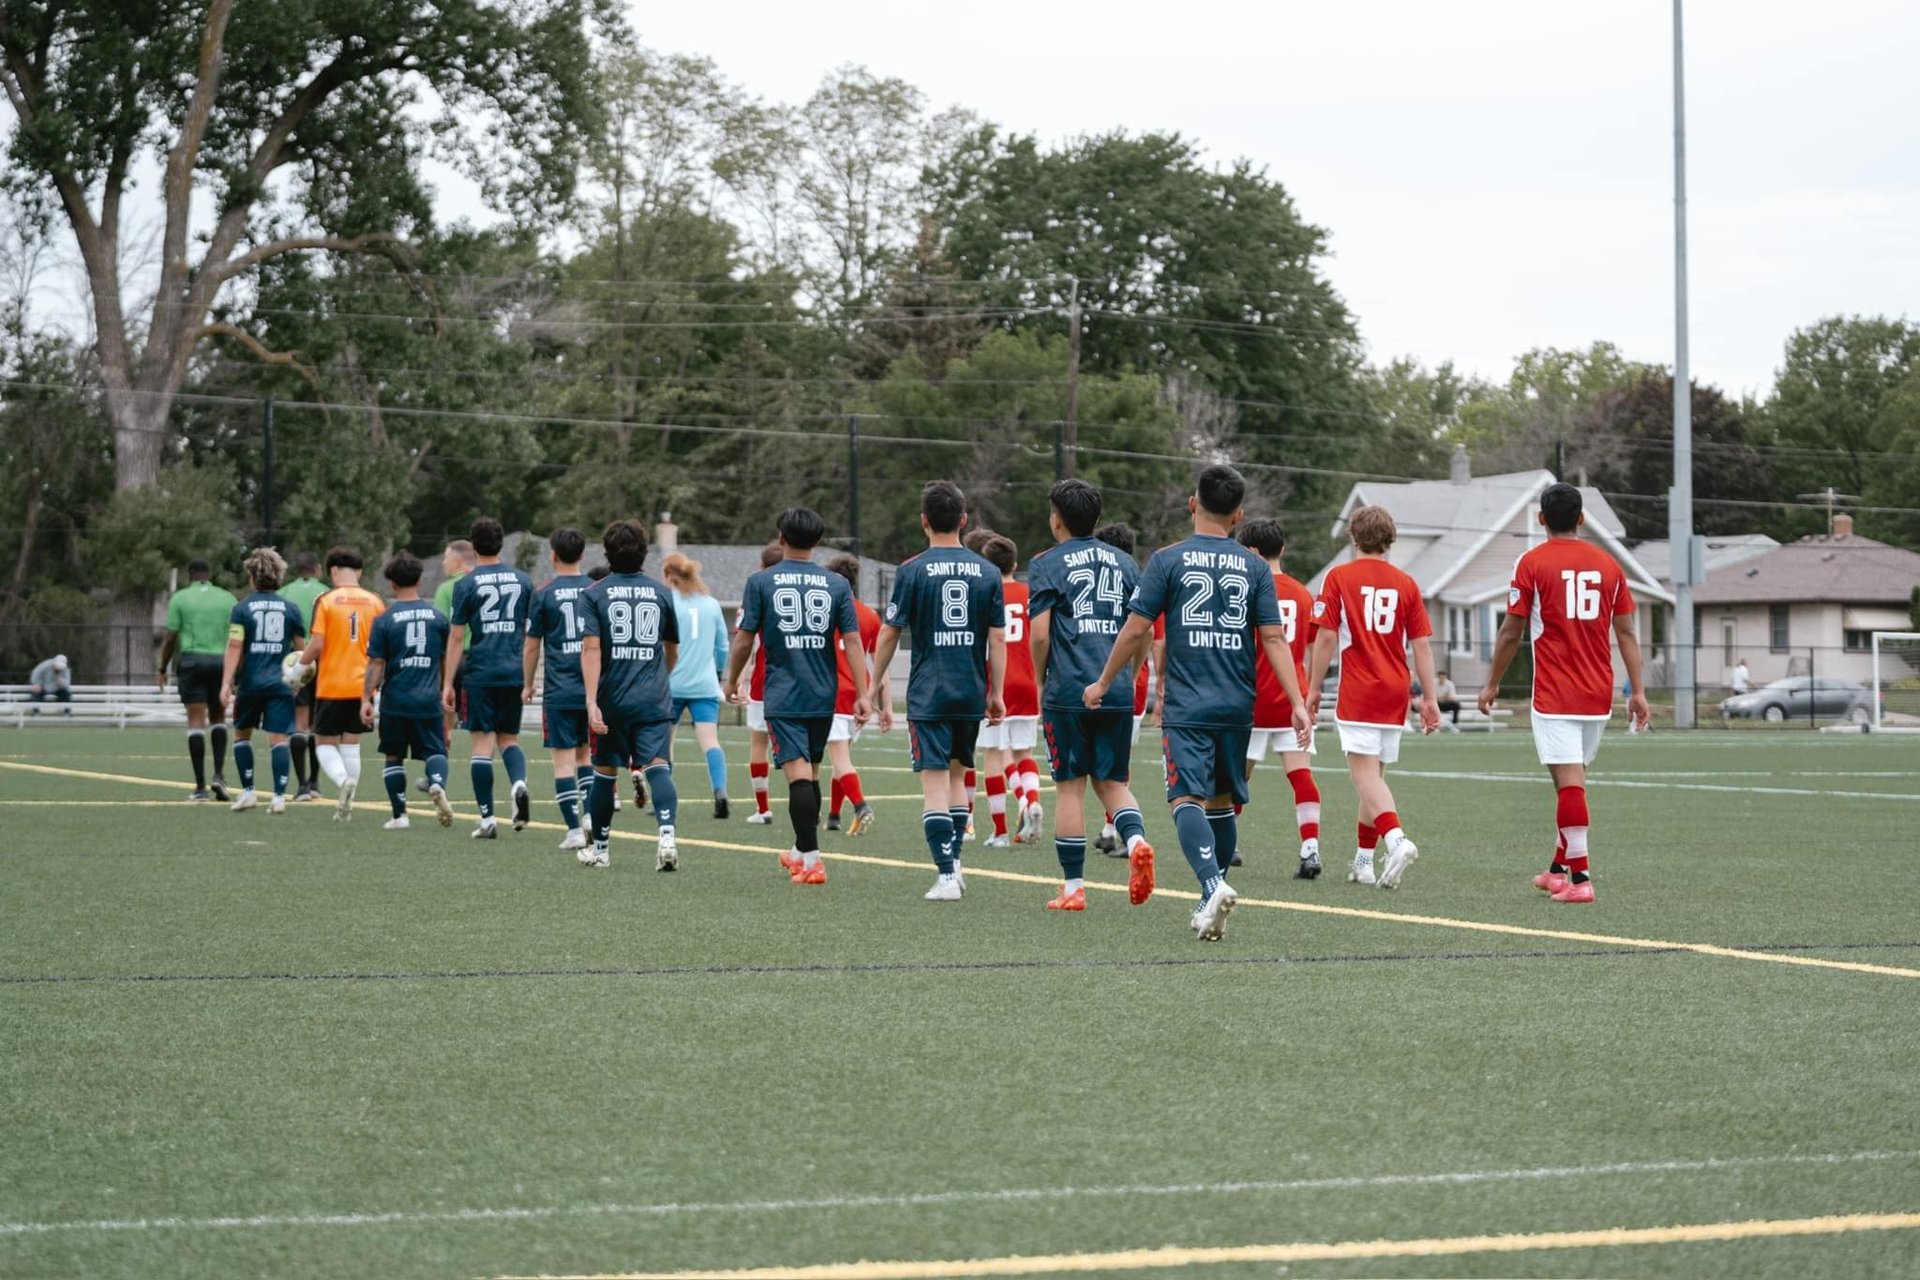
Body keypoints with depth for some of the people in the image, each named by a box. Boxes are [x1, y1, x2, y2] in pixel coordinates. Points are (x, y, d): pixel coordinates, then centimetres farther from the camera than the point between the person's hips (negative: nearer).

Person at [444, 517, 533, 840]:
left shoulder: (466, 584, -2)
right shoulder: (522, 581, 7)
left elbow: (457, 638, -3)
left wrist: (448, 683, 1)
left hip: (479, 673, -3)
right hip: (514, 673, 3)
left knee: (482, 742, 1)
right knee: (509, 738, 16)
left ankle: (487, 819, 0)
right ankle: (518, 783, -15)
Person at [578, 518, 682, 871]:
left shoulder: (593, 594, 0)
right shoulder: (662, 592, 8)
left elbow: (591, 648, -12)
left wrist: (591, 701, -17)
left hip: (612, 699, -1)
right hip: (654, 698, 1)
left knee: (604, 771, 14)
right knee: (657, 766, -7)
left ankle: (599, 848, 27)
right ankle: (667, 835, -31)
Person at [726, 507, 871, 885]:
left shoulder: (760, 582, -3)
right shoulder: (837, 585, 3)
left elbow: (743, 640, -1)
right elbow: (852, 641, -1)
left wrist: (732, 683, 14)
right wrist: (862, 695, 0)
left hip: (783, 695, -3)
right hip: (824, 696, 3)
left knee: (797, 773, -8)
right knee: (811, 772, 17)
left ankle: (811, 858, -16)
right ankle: (801, 851, 32)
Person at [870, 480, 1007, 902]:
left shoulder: (912, 571, -5)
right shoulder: (986, 572, 4)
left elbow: (889, 634, -3)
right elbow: (997, 637, 3)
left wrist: (877, 690, 7)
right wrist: (997, 694, 8)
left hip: (928, 694, -4)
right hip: (971, 693, 4)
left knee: (935, 782, -4)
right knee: (958, 775, 20)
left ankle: (947, 876, -12)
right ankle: (954, 861, 21)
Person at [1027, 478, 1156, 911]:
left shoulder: (1046, 564, 0)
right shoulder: (1124, 563, 13)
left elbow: (1039, 634, -8)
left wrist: (1041, 681, 7)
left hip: (1068, 692, -4)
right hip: (1118, 693, 4)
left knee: (1070, 786, 3)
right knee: (1113, 781, 13)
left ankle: (1073, 887, 6)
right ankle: (1136, 841, -16)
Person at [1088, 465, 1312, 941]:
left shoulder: (1168, 560, -2)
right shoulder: (1253, 567, 5)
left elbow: (1136, 630, -3)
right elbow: (1273, 639, 0)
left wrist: (1103, 683, 10)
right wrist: (1298, 704, -1)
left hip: (1186, 707, -4)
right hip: (1237, 706, 4)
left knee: (1188, 799, -10)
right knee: (1222, 801, 16)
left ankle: (1212, 884, -33)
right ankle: (1211, 904, 22)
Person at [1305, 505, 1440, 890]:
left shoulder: (1339, 577, -3)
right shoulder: (1406, 584, 7)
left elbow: (1326, 638, -6)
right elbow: (1421, 645, 5)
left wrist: (1314, 689, 2)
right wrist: (1429, 698, 9)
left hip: (1357, 693, -5)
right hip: (1395, 693, 5)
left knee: (1366, 774, -10)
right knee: (1374, 775, 14)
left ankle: (1396, 839, -34)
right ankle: (1364, 862, 18)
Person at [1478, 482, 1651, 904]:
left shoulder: (1531, 563, -5)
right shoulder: (1608, 565, 7)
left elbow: (1511, 634, -2)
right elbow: (1626, 633, 6)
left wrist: (1492, 684, 10)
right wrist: (1638, 691, 9)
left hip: (1554, 695, -5)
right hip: (1598, 695, 5)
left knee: (1569, 783, -8)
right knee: (1573, 780, 17)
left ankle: (1579, 878, -13)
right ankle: (1558, 868, 27)